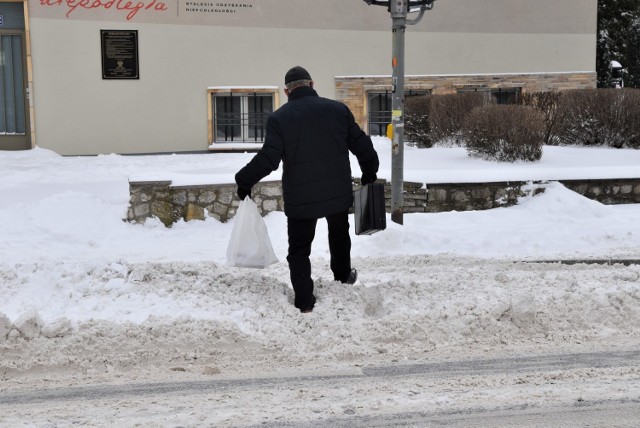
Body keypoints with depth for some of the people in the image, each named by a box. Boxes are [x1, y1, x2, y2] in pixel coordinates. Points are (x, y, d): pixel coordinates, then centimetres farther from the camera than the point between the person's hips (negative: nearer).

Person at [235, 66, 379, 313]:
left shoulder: (279, 118, -9)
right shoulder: (338, 109, -1)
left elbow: (268, 159, -14)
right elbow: (361, 144, 4)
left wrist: (245, 181, -1)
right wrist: (369, 172, 21)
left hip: (300, 197, -3)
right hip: (338, 192, 3)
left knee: (299, 249, 7)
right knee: (339, 234, 29)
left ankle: (304, 302, 3)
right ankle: (343, 275, 46)